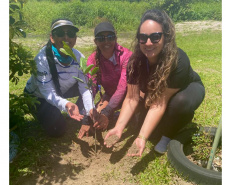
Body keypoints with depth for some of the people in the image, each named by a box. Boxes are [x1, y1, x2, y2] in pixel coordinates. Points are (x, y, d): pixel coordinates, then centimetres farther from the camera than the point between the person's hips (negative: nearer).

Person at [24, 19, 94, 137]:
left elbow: (85, 87, -22)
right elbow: (48, 92, -35)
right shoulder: (42, 59, -32)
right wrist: (66, 104, -55)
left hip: (62, 91, 4)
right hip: (38, 96, -4)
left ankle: (78, 114, 5)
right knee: (57, 129, -20)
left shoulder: (79, 57, -19)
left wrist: (91, 110, -38)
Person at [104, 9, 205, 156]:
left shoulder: (178, 61, -37)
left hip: (186, 89, -3)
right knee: (150, 126, -17)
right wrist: (119, 127, -35)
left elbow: (160, 103, -37)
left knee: (180, 101, -37)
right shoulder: (135, 61, -25)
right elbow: (132, 98, -24)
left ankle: (169, 135, -9)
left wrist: (142, 138, -42)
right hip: (156, 93, 4)